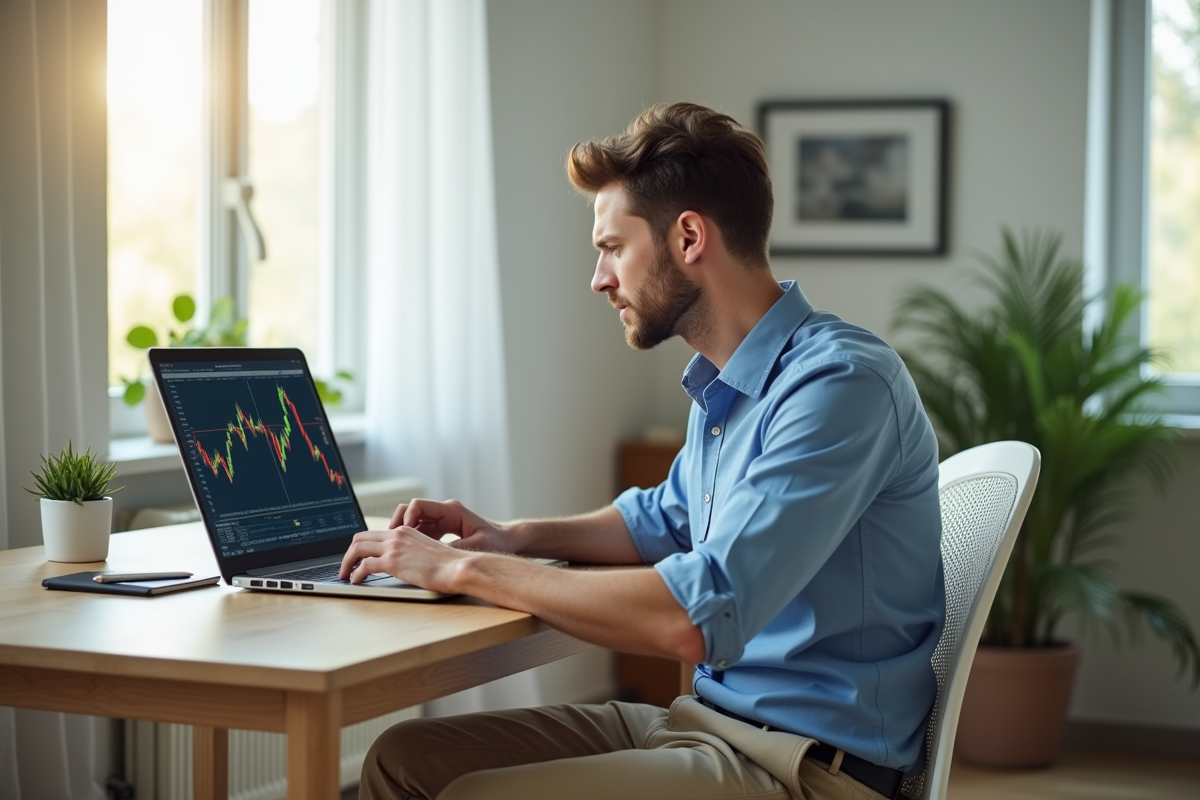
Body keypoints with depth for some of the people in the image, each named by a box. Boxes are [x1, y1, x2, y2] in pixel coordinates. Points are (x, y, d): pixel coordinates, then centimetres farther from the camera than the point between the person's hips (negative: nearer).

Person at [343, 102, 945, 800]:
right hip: (707, 717, 9)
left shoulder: (841, 383, -21)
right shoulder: (723, 384, 11)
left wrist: (465, 569, -20)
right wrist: (513, 537, 14)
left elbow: (696, 619, -30)